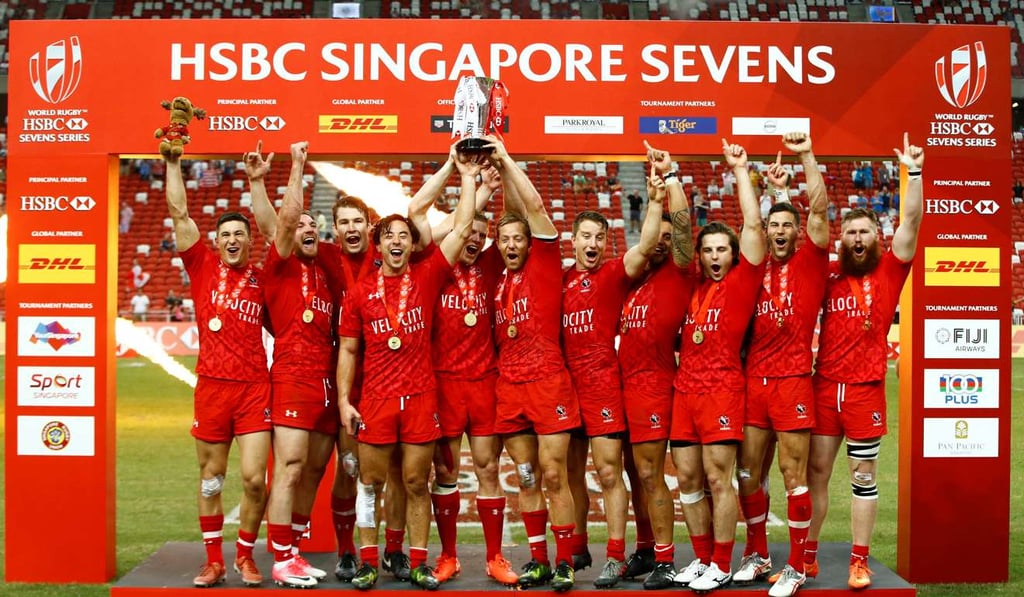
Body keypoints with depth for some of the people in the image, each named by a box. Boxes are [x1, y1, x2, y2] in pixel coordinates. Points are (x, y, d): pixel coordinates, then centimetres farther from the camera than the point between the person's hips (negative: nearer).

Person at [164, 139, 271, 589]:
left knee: (254, 478, -5)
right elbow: (179, 212, 2)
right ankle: (213, 561, 20)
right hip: (211, 386, 0)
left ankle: (246, 556, 13)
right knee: (211, 478, 8)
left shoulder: (261, 278, 8)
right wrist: (172, 160, -2)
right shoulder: (203, 267, 6)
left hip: (255, 387, 0)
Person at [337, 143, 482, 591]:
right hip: (375, 400, 0)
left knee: (416, 484, 6)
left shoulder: (427, 277, 3)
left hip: (421, 398, 0)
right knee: (370, 482, 5)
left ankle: (418, 564, 14)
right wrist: (343, 400, 0)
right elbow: (348, 350, 7)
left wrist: (468, 178, -1)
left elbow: (462, 229, -1)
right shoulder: (360, 293, 4)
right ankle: (368, 563, 14)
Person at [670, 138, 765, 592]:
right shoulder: (694, 284, 11)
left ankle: (722, 567, 6)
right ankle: (702, 559, 19)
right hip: (684, 388, 5)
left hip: (722, 388, -5)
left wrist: (740, 171, -3)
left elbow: (753, 225, -7)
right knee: (688, 479, 8)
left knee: (718, 478, -4)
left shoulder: (741, 282, -1)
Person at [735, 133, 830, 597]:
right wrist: (772, 188, 12)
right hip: (754, 380, 5)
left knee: (794, 473, -3)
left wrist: (806, 155, -11)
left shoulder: (810, 261, 2)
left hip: (792, 380, -5)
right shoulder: (759, 266, 12)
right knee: (748, 472, 9)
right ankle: (757, 555, 23)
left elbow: (819, 208, -7)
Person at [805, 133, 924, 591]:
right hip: (823, 386, 3)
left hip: (865, 389, -3)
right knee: (815, 472, 8)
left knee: (863, 475, 6)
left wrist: (914, 173, -18)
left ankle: (859, 562, 13)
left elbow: (912, 221, -9)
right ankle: (806, 555, 17)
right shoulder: (828, 273, 8)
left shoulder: (889, 269, 1)